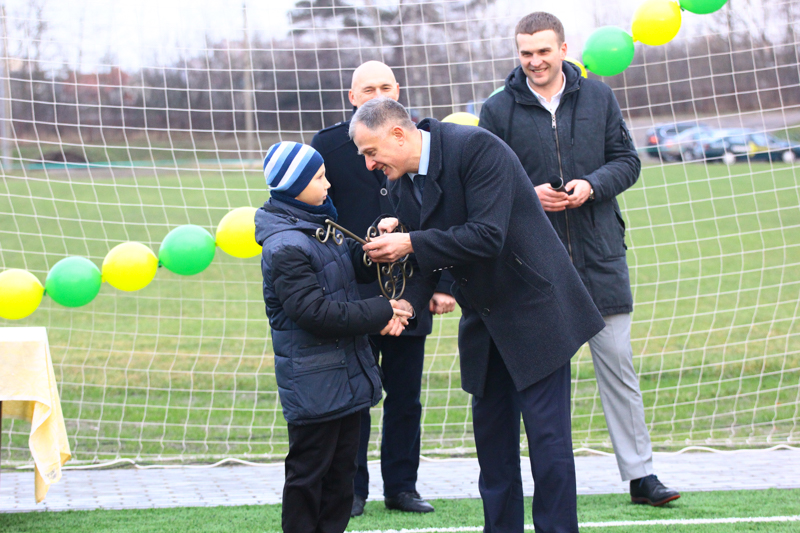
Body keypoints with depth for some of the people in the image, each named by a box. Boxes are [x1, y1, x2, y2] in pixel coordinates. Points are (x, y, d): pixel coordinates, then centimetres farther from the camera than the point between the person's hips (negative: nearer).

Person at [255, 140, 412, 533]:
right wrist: (382, 313, -18)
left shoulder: (320, 226, 10)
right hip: (313, 383, -9)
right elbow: (317, 312, -24)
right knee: (309, 473, 0)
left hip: (346, 374, 9)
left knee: (342, 470, 15)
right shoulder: (284, 247, -19)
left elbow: (358, 269, 19)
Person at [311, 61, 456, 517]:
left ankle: (402, 486, 17)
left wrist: (444, 283, 1)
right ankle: (351, 490, 13)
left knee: (406, 398, 7)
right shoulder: (328, 146, 0)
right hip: (351, 295, -2)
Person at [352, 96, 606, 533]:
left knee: (547, 432, -6)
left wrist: (411, 243, -26)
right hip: (483, 318, 8)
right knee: (491, 432, 10)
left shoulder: (476, 148, -21)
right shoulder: (401, 185, 3)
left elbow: (487, 236, -27)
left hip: (531, 306, -8)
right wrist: (405, 303, -11)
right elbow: (427, 262, 8)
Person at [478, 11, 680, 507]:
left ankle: (640, 474, 7)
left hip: (600, 253, 1)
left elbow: (627, 160, 7)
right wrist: (527, 196, -14)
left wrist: (593, 184, -11)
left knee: (618, 362, 2)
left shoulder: (598, 96, 5)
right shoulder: (499, 109, 0)